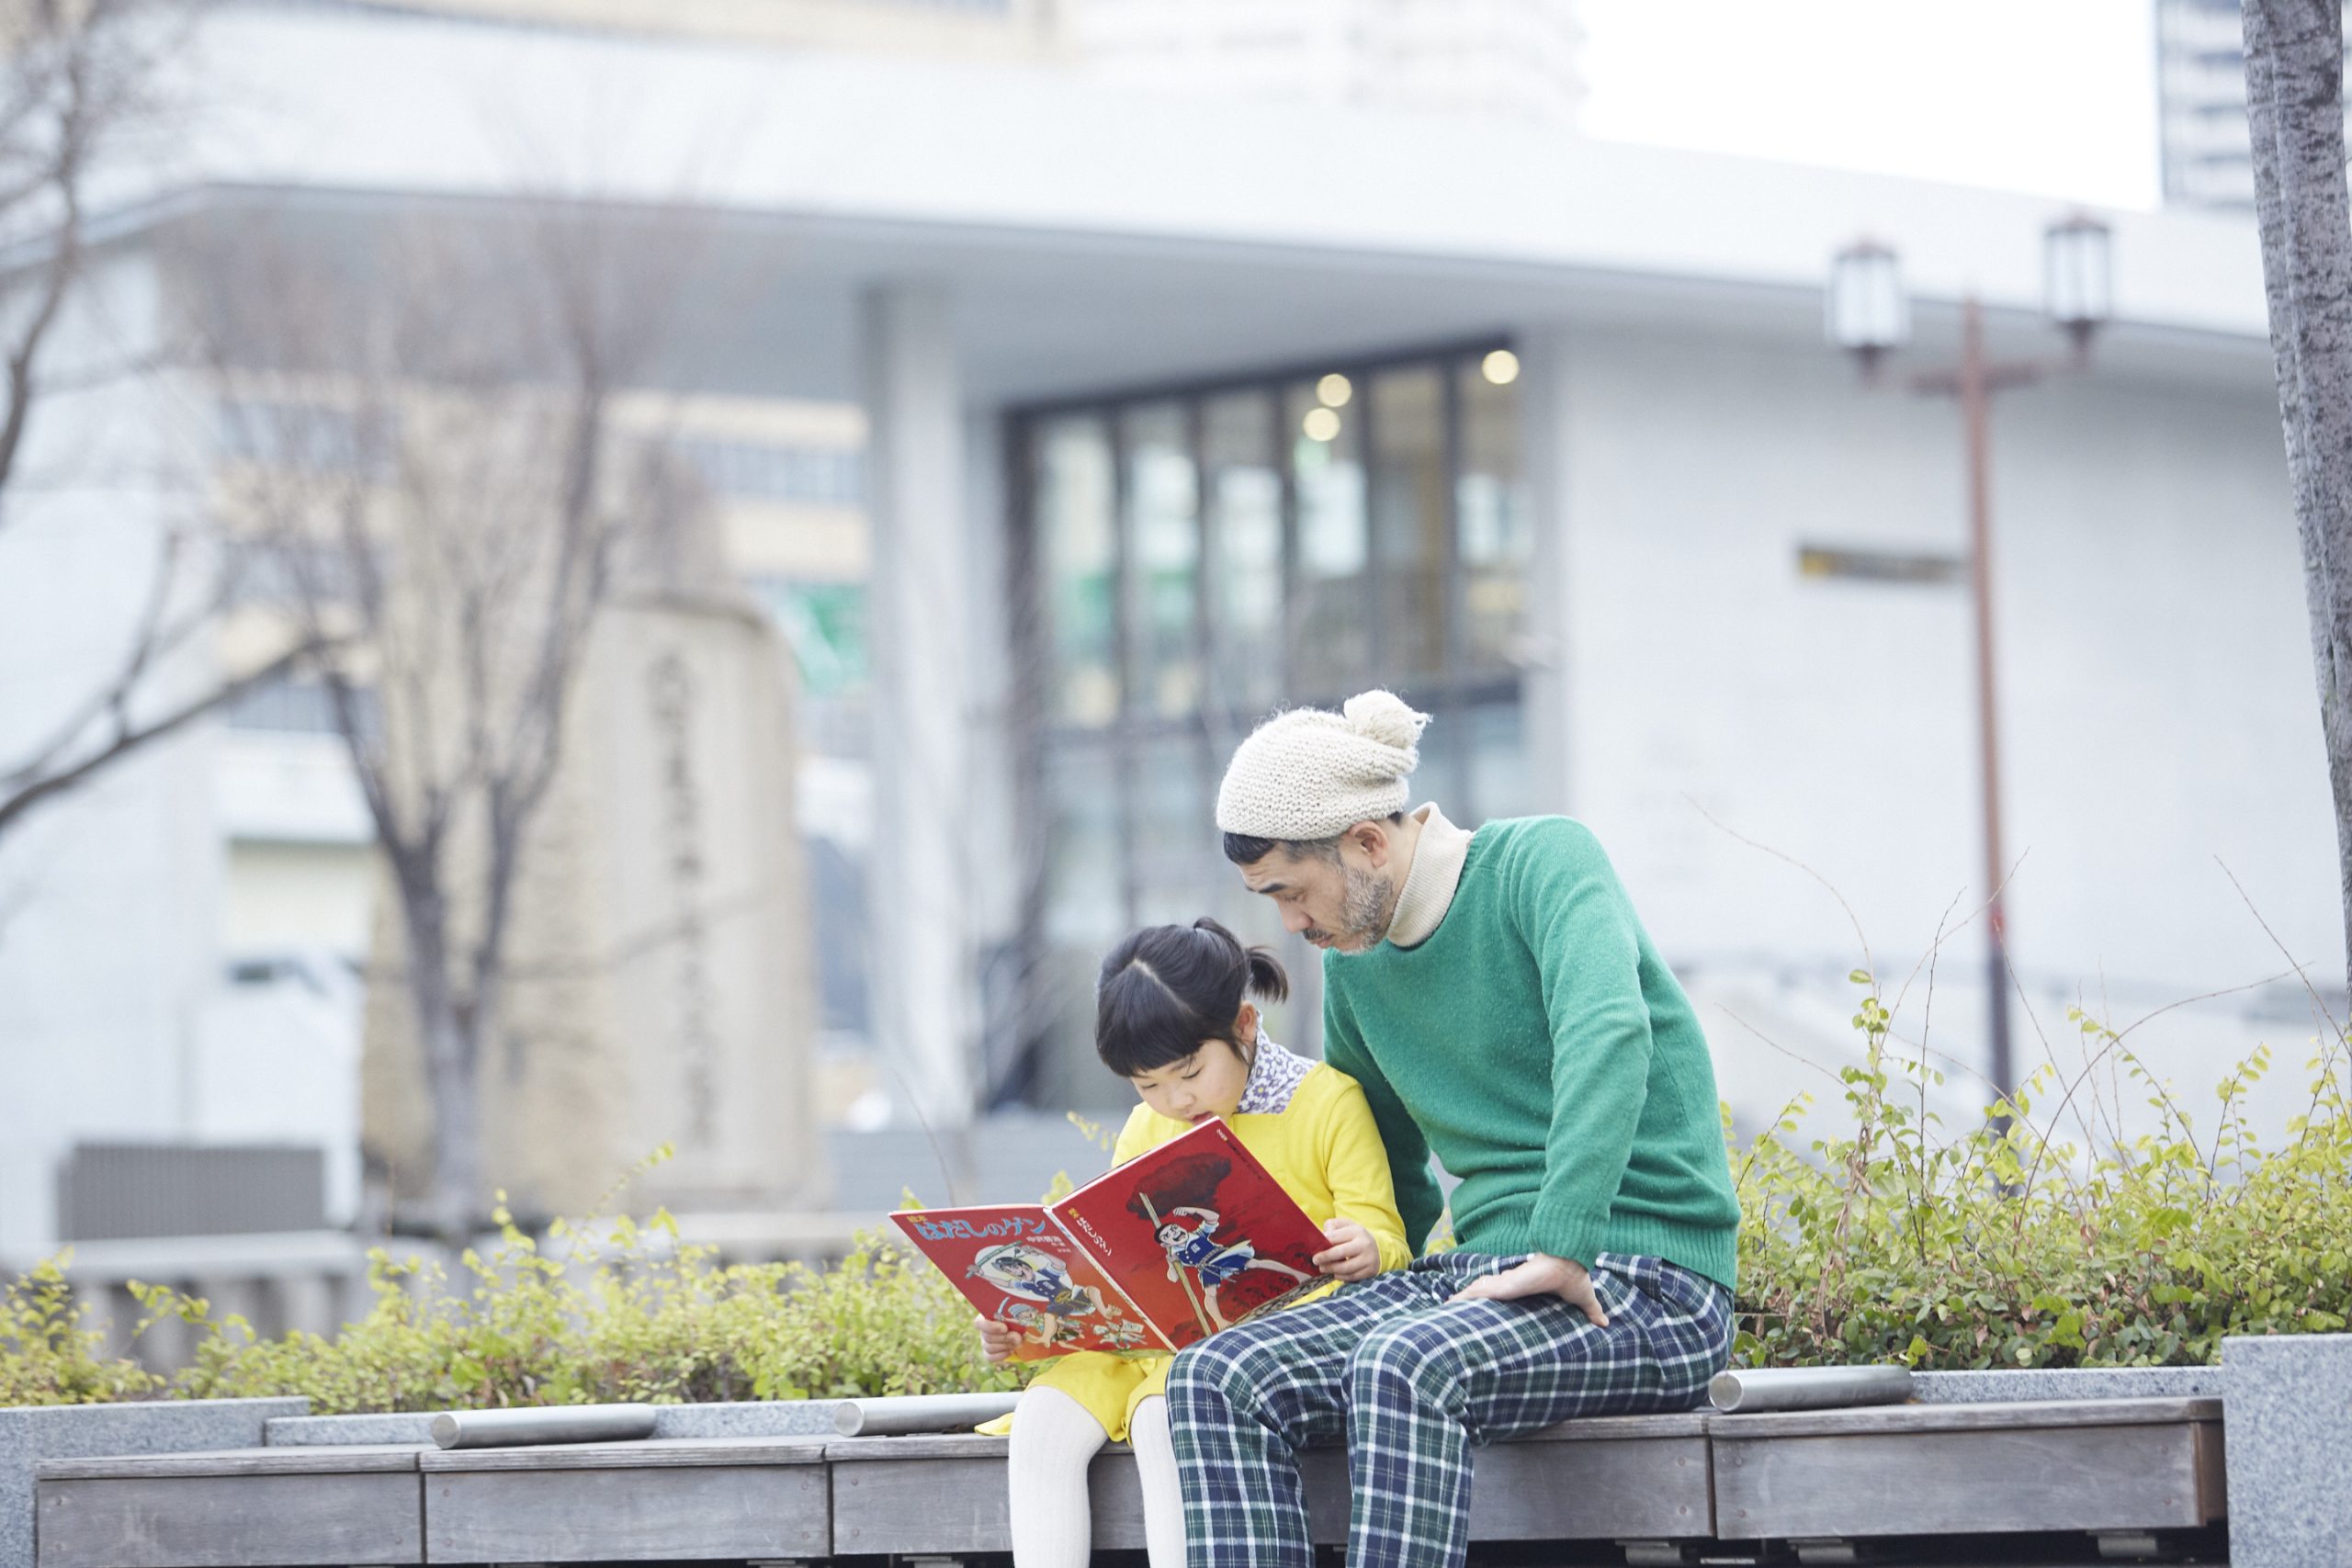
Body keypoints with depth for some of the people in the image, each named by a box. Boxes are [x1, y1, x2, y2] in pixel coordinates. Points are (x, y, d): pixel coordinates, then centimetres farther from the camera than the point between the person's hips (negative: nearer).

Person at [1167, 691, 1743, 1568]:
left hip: (1645, 1290, -7)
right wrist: (1377, 1269, 14)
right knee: (1217, 1379, -15)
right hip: (1482, 1271, 7)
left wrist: (1559, 1251, -34)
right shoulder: (1354, 960, 14)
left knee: (1405, 1366, -36)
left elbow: (1607, 1039, -27)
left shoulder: (1544, 862, -9)